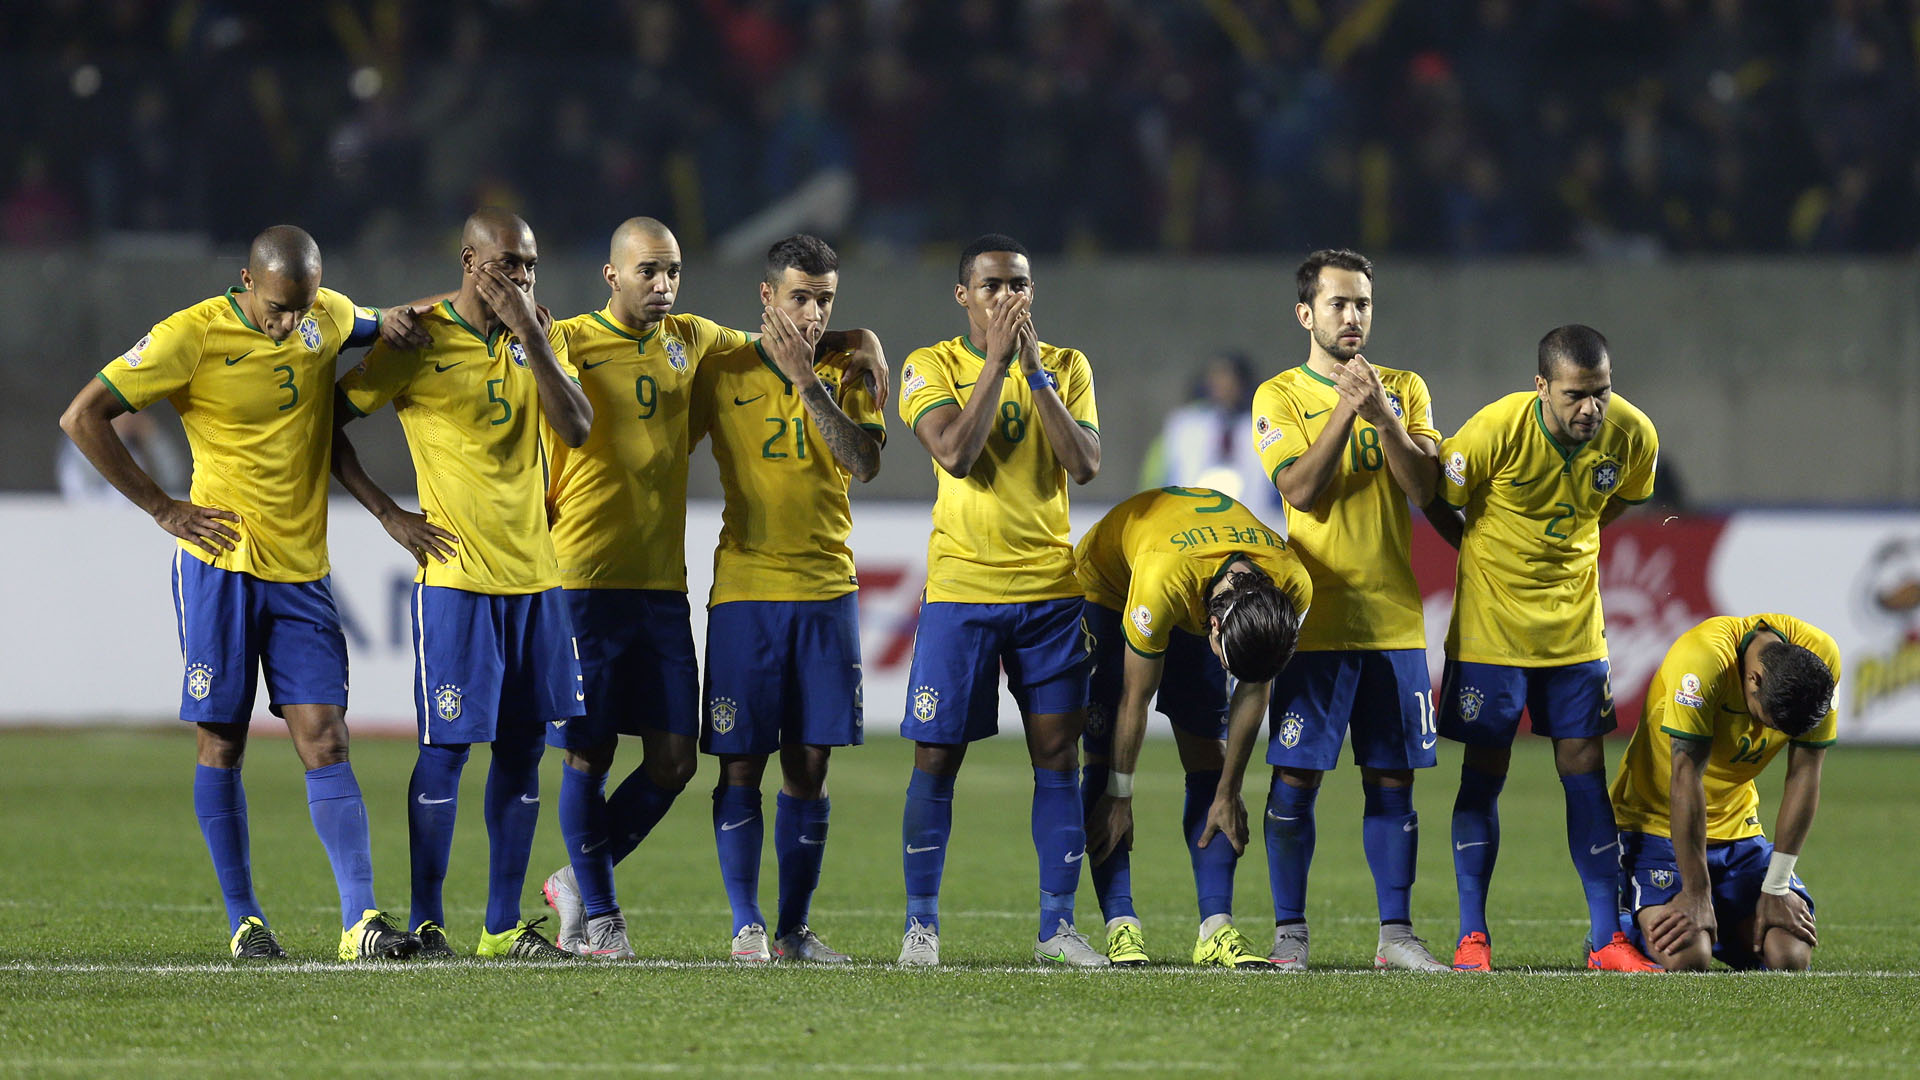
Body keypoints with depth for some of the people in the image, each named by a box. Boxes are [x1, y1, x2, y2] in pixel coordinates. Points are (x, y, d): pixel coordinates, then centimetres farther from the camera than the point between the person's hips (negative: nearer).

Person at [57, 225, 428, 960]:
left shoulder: (328, 316, 5)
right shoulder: (193, 336, -10)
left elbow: (371, 326, 31)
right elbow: (82, 417, -9)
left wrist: (393, 325, 5)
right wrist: (162, 509, -9)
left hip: (302, 572, 4)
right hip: (220, 567, -3)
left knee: (325, 740, -5)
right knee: (220, 741, 1)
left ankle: (359, 920, -11)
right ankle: (243, 921, 9)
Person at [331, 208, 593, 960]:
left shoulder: (541, 338, 10)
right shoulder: (418, 342, -5)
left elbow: (577, 428, -4)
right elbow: (328, 421, -1)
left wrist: (529, 334, -11)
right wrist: (388, 515, -5)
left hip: (534, 575, 5)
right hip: (455, 577, -5)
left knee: (523, 747, 6)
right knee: (446, 748, -6)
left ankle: (503, 926, 12)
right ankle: (426, 922, 1)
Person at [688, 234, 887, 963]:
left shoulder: (847, 373, 6)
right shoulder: (723, 372, 2)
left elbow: (865, 463, -9)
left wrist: (809, 382, -16)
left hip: (827, 591, 2)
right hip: (745, 591, -2)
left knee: (809, 764, 2)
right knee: (741, 764, -4)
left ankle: (794, 926, 8)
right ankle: (747, 926, 1)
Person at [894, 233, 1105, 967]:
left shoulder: (1066, 368, 6)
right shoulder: (930, 367, 0)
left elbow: (1086, 465, -8)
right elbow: (955, 453, -16)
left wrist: (1035, 372, -13)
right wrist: (998, 360, -16)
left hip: (1050, 589, 2)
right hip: (961, 586, -2)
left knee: (1057, 754, 1)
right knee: (937, 756, -2)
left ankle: (1057, 926, 7)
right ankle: (920, 925, 7)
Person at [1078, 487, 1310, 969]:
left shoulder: (1292, 588, -31)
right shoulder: (1162, 580, -44)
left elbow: (1254, 691, -13)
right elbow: (1135, 699, -29)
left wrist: (1230, 791, -6)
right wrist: (1119, 798, -19)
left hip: (1199, 599, 4)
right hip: (1109, 581, -4)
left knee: (1208, 761, -6)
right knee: (1105, 752, -13)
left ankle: (1216, 929, -9)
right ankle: (1121, 927, -15)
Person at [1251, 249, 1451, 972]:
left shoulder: (1405, 391, 11)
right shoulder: (1281, 396, 1)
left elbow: (1426, 488, -1)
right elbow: (1302, 490, -12)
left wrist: (1384, 416, -14)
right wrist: (1346, 410, -18)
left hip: (1394, 616, 3)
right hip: (1317, 615, -3)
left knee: (1393, 776, 4)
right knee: (1295, 776, -4)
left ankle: (1396, 932, 7)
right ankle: (1289, 932, 3)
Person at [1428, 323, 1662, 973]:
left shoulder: (1633, 436, -11)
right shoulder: (1495, 430, -23)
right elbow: (1437, 501, -6)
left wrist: (1563, 549, 8)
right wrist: (1489, 557, 2)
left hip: (1573, 622, 3)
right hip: (1491, 624, -3)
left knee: (1585, 767, 2)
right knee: (1485, 771, 0)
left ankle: (1606, 939, 5)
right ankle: (1472, 938, 6)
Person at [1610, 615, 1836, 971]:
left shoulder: (1821, 659, -15)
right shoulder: (1702, 660, -30)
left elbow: (1804, 778, -7)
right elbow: (1686, 779, -27)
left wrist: (1776, 889, -9)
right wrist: (1696, 895, -25)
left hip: (1737, 824, 5)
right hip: (1658, 824, -5)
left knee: (1791, 956, -14)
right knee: (1686, 958, -25)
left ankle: (1717, 929, 19)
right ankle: (1623, 930, 10)